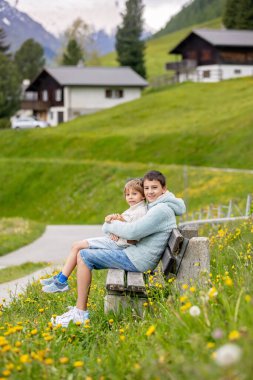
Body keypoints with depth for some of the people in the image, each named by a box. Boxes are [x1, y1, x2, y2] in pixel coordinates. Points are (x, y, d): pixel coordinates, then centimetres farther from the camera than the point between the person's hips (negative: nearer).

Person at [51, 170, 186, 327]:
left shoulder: (162, 210, -18)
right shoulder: (156, 207, 15)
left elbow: (132, 231, -22)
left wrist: (110, 225, -4)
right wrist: (118, 223, 0)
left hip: (138, 260, -11)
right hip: (136, 253, 11)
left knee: (84, 256, -11)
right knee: (85, 255, 17)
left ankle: (80, 314, -11)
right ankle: (80, 307, 13)